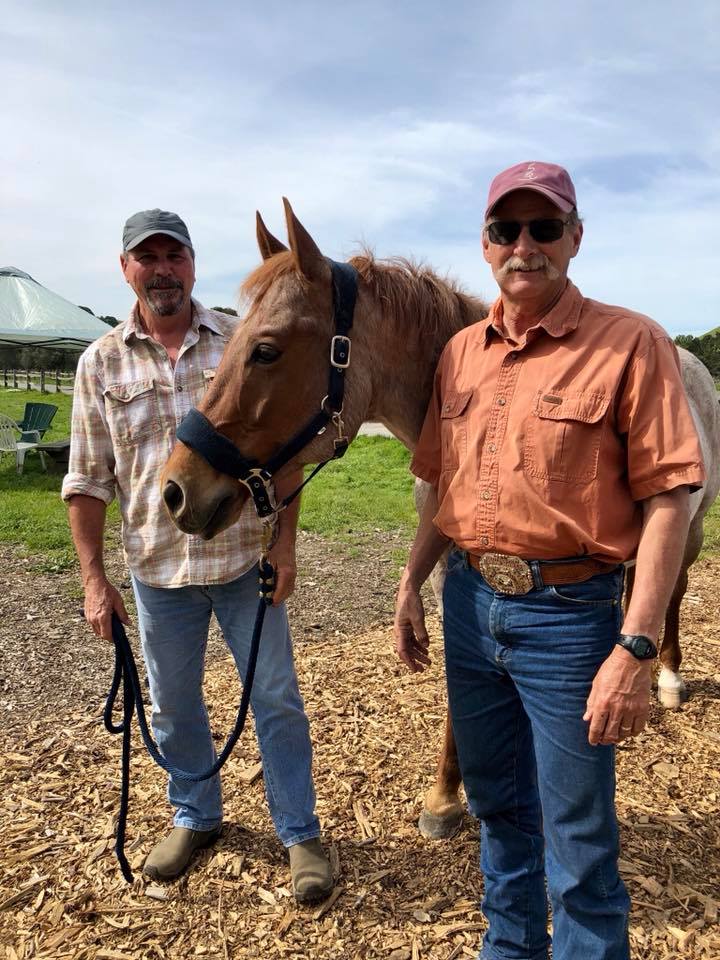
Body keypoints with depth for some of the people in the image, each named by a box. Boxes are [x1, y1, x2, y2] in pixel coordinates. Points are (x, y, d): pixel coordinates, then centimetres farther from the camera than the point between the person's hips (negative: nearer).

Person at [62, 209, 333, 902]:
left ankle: (300, 834, 27)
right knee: (173, 707, 17)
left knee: (276, 699, 8)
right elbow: (87, 480, 1)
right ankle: (195, 818, 41)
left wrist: (285, 545, -6)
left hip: (246, 559, -1)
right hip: (157, 567, 2)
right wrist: (93, 579, -3)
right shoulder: (101, 362, 0)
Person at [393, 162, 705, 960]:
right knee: (496, 802, 24)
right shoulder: (460, 353, 6)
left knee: (578, 841, 9)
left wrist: (635, 648, -21)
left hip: (569, 613, -5)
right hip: (469, 602, 6)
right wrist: (410, 587, 9)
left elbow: (666, 500, -15)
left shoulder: (630, 344, -11)